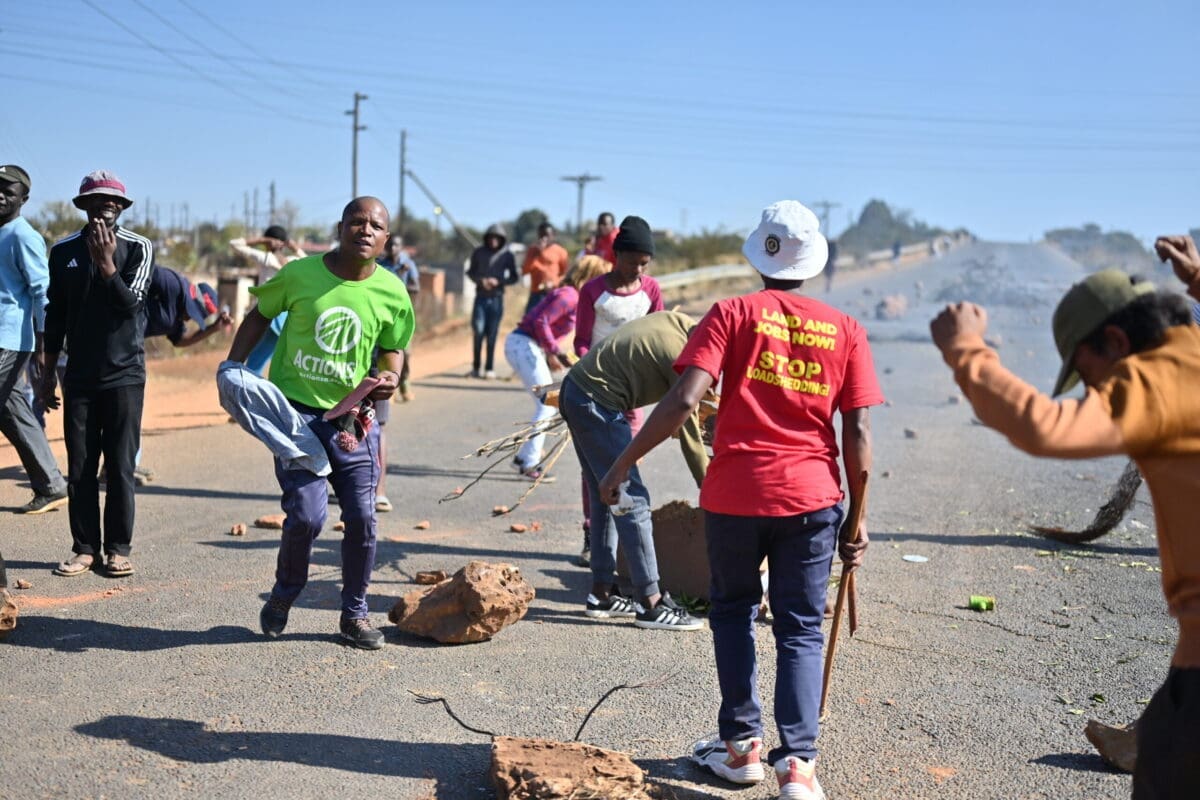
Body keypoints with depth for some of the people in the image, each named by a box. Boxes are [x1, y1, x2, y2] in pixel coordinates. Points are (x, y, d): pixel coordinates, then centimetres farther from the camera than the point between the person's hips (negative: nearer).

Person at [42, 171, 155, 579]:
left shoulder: (138, 248, -2)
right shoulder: (63, 251, 8)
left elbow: (129, 303, -11)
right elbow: (55, 315, 12)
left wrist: (106, 263, -21)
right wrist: (48, 371, 12)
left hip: (125, 376, -3)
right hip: (79, 376, 3)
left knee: (120, 467, 0)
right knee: (79, 468, 3)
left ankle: (118, 549, 7)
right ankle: (85, 548, 10)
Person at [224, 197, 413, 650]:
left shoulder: (392, 293, -4)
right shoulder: (300, 274, -8)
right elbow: (260, 316, 7)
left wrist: (391, 378, -11)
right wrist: (232, 367, -2)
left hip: (352, 417, 2)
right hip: (294, 409, -2)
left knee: (362, 519, 1)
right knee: (307, 515, -12)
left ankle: (355, 615, 22)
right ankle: (284, 594, 20)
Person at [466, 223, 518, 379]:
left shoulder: (507, 256, 2)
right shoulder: (479, 252, 4)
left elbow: (514, 277, 6)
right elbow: (470, 272, 11)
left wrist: (499, 281, -11)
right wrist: (481, 280, -8)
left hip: (497, 298, 0)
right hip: (481, 297, 0)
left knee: (492, 334, 0)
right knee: (479, 331, -8)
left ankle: (490, 369, 5)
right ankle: (476, 366, 2)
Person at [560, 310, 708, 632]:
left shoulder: (677, 321, 6)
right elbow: (689, 434, -12)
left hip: (574, 390, 10)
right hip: (597, 403, -10)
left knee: (606, 498, 15)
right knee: (632, 500, -6)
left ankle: (601, 594, 21)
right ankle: (650, 603, -3)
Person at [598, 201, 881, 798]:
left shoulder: (733, 313, -1)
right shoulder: (845, 329, 5)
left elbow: (683, 400, -12)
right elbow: (857, 433, 2)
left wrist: (625, 461, -3)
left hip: (734, 493, -1)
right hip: (812, 496, 1)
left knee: (733, 612, 19)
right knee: (800, 629, 10)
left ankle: (741, 745, 23)